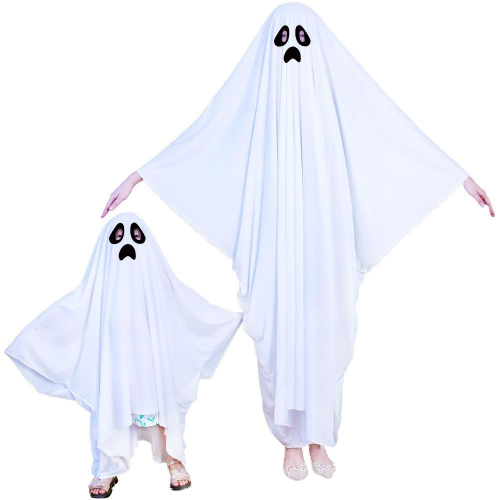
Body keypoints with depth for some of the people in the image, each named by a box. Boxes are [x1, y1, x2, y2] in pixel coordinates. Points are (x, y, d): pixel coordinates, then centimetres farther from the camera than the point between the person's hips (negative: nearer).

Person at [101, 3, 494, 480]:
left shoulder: (339, 86, 2)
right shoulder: (253, 88, 1)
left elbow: (399, 133, 3)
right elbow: (199, 138, 2)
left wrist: (463, 177, 3)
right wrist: (138, 176, 0)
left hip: (326, 244, 1)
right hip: (275, 243, 0)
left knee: (325, 334, 6)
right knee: (280, 335, 5)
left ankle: (318, 438, 25)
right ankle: (292, 441, 23)